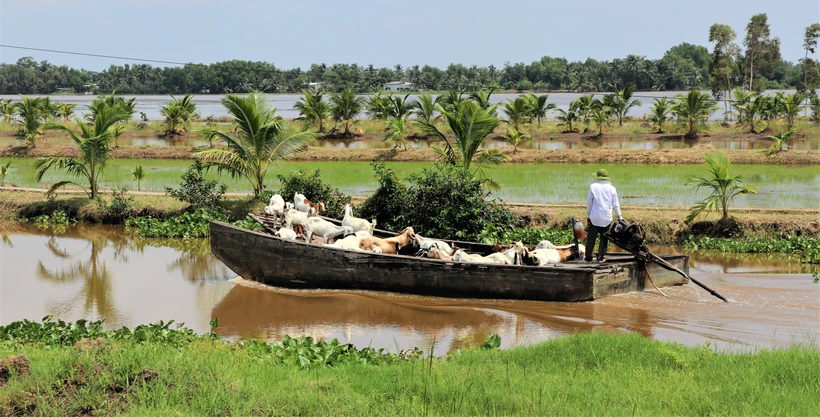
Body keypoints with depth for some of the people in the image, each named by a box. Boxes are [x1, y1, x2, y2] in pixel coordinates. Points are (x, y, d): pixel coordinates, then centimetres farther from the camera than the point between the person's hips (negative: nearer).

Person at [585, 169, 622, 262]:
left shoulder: (593, 186, -2)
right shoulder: (611, 188, 4)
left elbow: (589, 203, 1)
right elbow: (616, 204, 8)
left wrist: (588, 215, 11)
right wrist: (619, 216, 18)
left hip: (595, 217, -1)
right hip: (607, 218, 1)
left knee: (591, 238, 5)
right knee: (604, 238, 8)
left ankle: (588, 257, 8)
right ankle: (600, 257, 4)